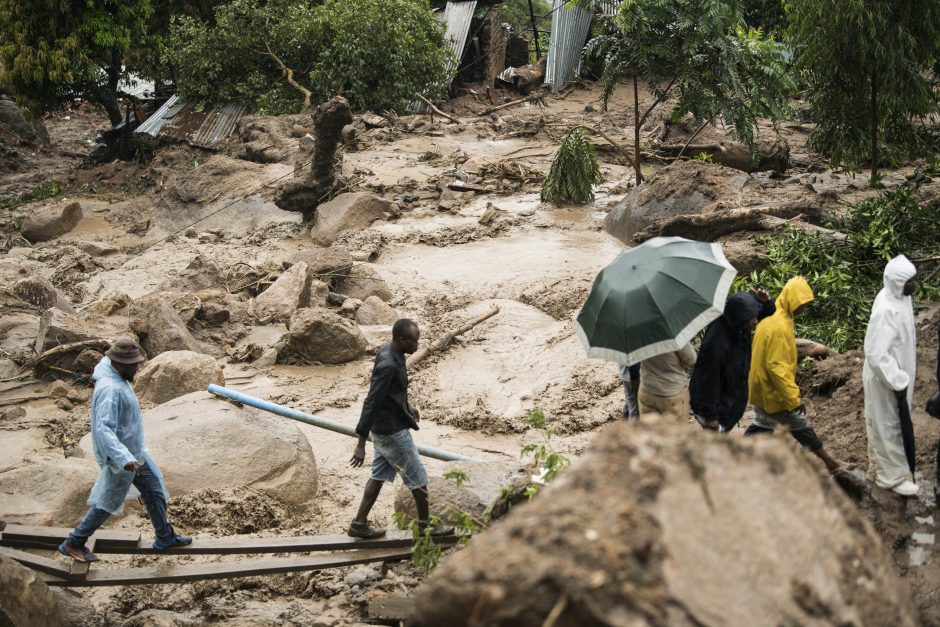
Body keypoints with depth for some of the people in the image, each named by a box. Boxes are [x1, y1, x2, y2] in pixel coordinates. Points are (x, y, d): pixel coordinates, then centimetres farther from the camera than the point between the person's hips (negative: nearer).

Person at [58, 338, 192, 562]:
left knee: (155, 492, 18)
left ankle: (165, 537, 35)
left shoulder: (118, 379, -1)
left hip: (136, 452, 9)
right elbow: (104, 429, -38)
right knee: (107, 503, 6)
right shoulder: (110, 389, -32)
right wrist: (124, 459, -48)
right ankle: (73, 544, 21)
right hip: (122, 457, -9)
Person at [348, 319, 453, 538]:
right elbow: (370, 403, -30)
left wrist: (407, 405, 30)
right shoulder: (388, 366, -31)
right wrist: (361, 444, -29)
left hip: (383, 429, 9)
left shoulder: (389, 350, -1)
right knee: (418, 477, 7)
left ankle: (359, 524, 23)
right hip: (393, 432, -9)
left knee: (379, 475, 17)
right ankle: (425, 524, 24)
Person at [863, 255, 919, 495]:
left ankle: (879, 462, 45)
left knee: (883, 423, 26)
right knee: (889, 426, 8)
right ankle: (893, 476, 24)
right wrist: (898, 382, -23)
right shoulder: (886, 311, -33)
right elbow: (876, 355, -31)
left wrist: (901, 378, 20)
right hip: (885, 379, -9)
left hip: (894, 373, 9)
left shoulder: (899, 297, -5)